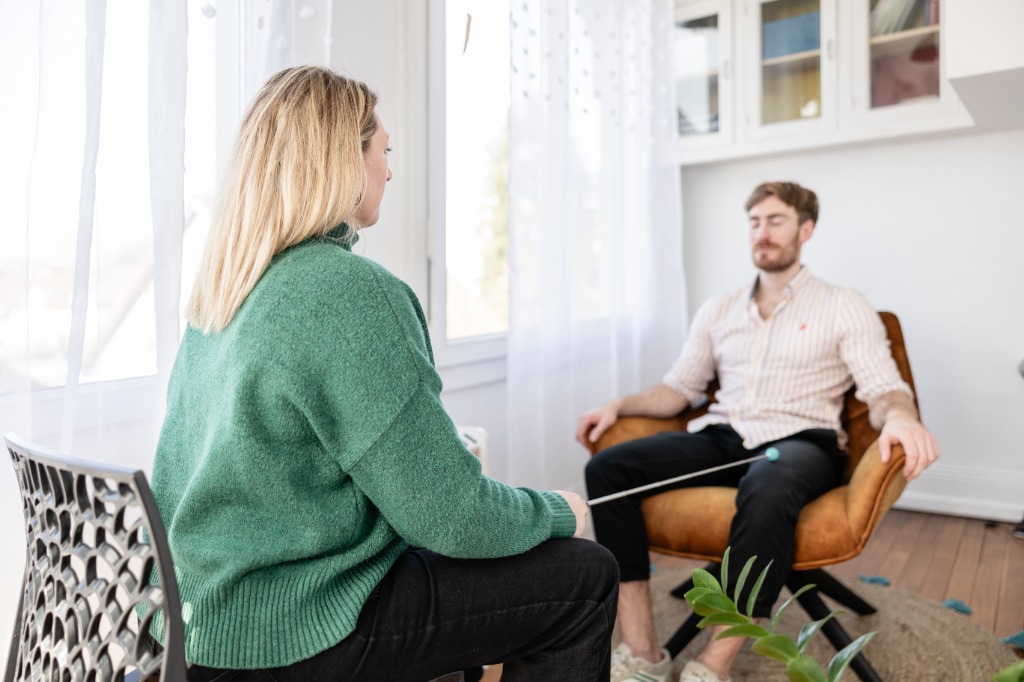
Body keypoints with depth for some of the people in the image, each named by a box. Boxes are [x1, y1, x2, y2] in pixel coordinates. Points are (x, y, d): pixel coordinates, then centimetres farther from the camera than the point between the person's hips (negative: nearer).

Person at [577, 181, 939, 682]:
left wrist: (901, 417, -25)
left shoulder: (844, 307, 9)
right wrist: (619, 406, 2)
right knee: (607, 468, -22)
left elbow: (884, 390, 0)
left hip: (800, 443, -4)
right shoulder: (717, 311, 20)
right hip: (721, 439, 4)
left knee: (767, 490, -42)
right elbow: (679, 388, 20)